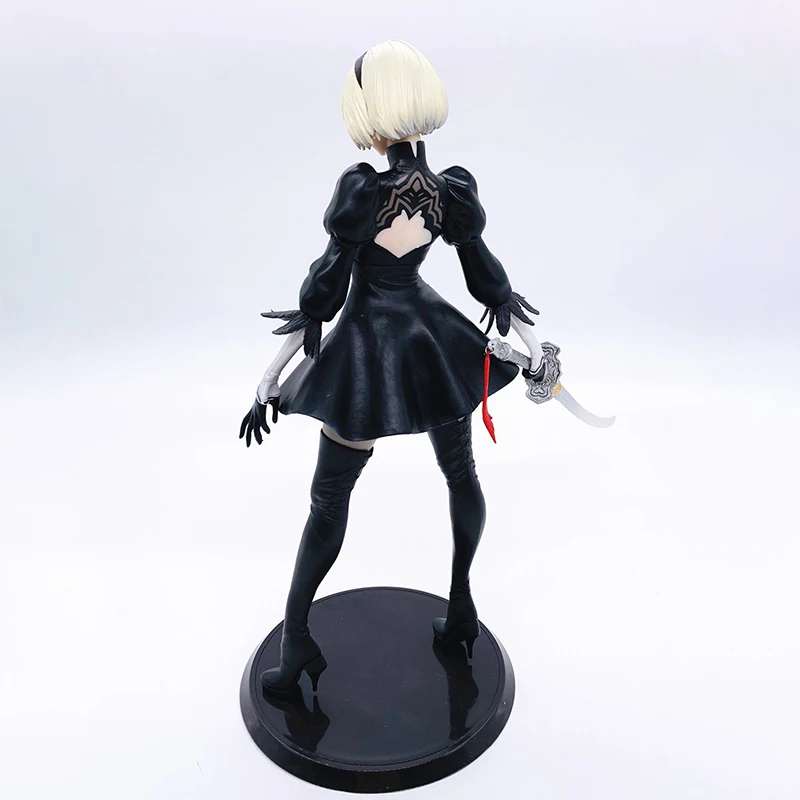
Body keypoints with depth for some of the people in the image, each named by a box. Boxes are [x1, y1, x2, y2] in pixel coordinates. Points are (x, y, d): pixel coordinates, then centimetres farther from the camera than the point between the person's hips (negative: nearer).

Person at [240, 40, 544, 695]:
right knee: (460, 472, 22)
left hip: (366, 348, -4)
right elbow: (491, 283, 1)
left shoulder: (361, 191, -21)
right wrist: (536, 348, 15)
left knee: (330, 498, 9)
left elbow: (321, 294, -18)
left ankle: (296, 637, 21)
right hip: (435, 340, 4)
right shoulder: (456, 191, -7)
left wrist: (270, 380, -9)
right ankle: (461, 603, 35)